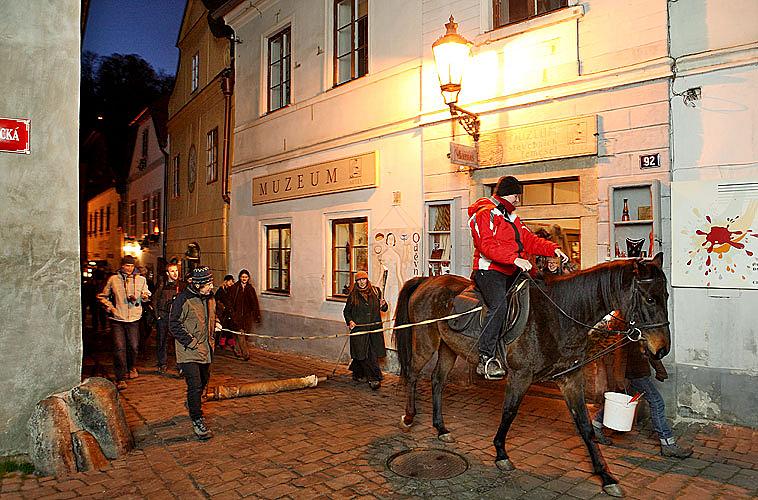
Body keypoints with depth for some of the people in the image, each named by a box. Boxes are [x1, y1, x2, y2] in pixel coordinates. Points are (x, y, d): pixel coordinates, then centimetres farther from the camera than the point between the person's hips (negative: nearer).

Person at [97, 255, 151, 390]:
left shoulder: (141, 279, 6)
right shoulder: (113, 279, 3)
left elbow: (147, 296, 9)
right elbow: (103, 296, 13)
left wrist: (143, 296, -13)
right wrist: (110, 307, -2)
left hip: (134, 319, 2)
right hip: (117, 319, -2)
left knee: (134, 346, 9)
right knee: (119, 348, -7)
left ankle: (131, 367, 37)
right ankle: (121, 378, -2)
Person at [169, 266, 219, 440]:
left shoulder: (209, 297, 6)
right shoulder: (183, 299, -18)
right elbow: (174, 325, -15)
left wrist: (214, 324, 7)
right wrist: (191, 342, -17)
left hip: (205, 349, 8)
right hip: (188, 351, -8)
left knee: (203, 382, 22)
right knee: (195, 385, -11)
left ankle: (192, 404, 49)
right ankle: (197, 422, 0)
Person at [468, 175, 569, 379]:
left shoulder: (512, 218, 27)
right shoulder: (485, 213, -4)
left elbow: (529, 240, 21)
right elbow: (487, 245, -18)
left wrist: (553, 249, 5)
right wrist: (515, 259, -27)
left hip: (511, 272, 10)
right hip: (489, 270, -10)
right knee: (499, 306, -29)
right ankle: (486, 359, -26)